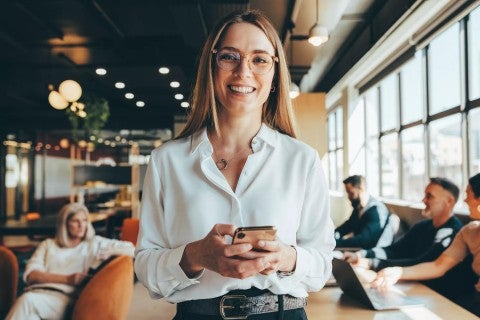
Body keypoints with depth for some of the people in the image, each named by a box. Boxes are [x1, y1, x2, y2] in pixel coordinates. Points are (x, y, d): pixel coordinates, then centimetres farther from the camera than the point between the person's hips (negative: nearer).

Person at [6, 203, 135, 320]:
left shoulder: (95, 243, 21)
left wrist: (110, 251, -7)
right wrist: (67, 279, -7)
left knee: (27, 300, -32)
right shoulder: (48, 245, 25)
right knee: (27, 299, -35)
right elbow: (30, 275, 8)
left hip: (65, 297, -2)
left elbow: (131, 249, 15)